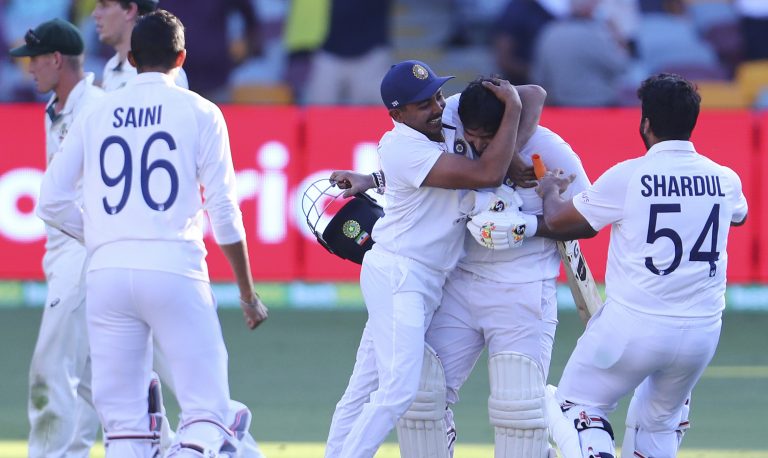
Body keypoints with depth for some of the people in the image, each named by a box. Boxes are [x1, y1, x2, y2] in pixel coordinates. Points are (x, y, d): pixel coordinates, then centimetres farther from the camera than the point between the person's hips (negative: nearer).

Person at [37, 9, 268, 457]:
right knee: (206, 408, -5)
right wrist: (248, 294, 8)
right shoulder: (199, 113, 4)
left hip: (107, 270, 3)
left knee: (123, 420, 8)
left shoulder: (96, 115, 13)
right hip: (175, 269, -3)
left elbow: (51, 201, 9)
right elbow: (223, 210, 1)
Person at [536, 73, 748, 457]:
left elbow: (559, 221, 4)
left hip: (633, 327, -4)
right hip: (703, 333, 5)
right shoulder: (725, 180, 2)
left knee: (577, 406, 8)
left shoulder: (627, 177, -10)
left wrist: (550, 191, 25)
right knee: (660, 421, 25)